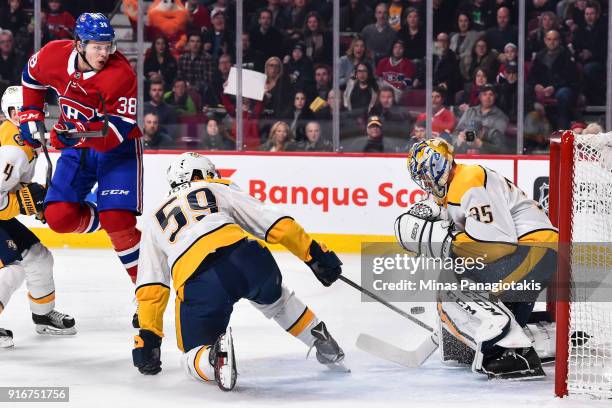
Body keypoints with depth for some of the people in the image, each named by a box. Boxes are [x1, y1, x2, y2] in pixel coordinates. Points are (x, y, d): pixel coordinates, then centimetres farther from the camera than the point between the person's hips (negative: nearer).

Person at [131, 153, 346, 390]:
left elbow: (150, 288, 24)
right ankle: (325, 346, 31)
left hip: (197, 284, -1)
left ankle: (216, 355, -21)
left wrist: (148, 337, 27)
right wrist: (315, 253, 23)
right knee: (274, 297, 36)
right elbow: (277, 224, 19)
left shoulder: (156, 222, 33)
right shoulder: (220, 190, 29)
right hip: (245, 256, 1)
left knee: (193, 358, 13)